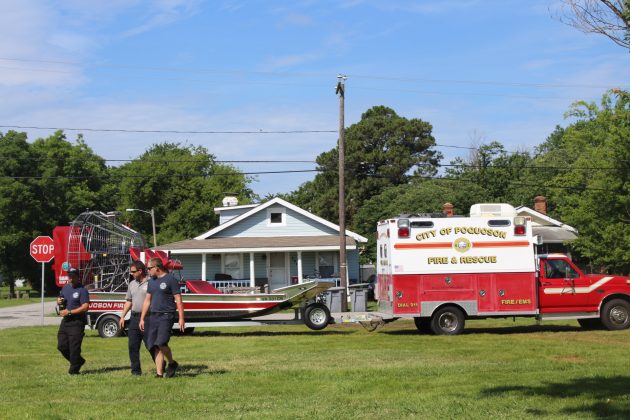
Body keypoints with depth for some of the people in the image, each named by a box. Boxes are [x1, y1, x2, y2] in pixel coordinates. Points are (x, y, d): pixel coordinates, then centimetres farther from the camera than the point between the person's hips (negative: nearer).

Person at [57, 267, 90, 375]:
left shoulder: (82, 290, -10)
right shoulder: (65, 287, 13)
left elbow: (85, 307, -18)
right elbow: (60, 299, 27)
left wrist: (69, 312, -18)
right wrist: (59, 301, 2)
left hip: (77, 322, -8)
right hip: (65, 321, 8)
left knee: (74, 347, -6)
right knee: (62, 346, 8)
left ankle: (74, 369, 6)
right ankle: (78, 361, 27)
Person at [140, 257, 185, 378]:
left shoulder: (170, 280, -5)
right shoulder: (152, 281, 15)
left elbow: (178, 300, -7)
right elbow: (147, 300, 19)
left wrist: (181, 318, -12)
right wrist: (142, 319, 15)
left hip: (166, 316, -7)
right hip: (154, 316, 7)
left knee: (161, 343, -18)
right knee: (155, 346, 2)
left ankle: (172, 363, 7)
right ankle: (159, 373, 5)